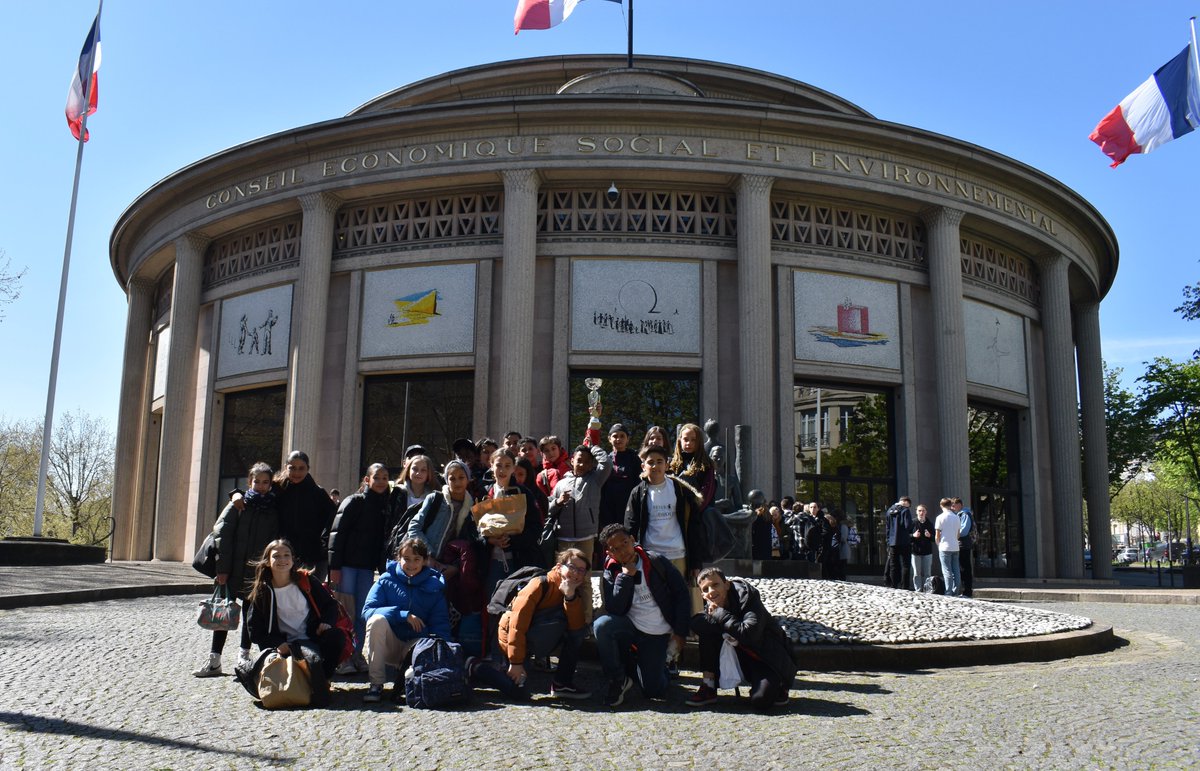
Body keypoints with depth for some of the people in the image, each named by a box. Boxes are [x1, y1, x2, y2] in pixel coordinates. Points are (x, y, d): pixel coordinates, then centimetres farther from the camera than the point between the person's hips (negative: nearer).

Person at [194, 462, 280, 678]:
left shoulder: (274, 510, 3)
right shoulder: (238, 505, 0)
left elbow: (275, 540, 3)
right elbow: (222, 534, -4)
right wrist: (223, 568, -10)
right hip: (234, 570, -1)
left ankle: (244, 653, 25)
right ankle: (214, 660, 5)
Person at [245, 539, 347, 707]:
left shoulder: (306, 580, 7)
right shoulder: (262, 592, 4)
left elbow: (330, 604, 13)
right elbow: (255, 629, 4)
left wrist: (327, 622, -9)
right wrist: (277, 645, -12)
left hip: (313, 636, 3)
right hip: (287, 644, -3)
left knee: (336, 637, -30)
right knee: (313, 657, -37)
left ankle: (321, 679, -9)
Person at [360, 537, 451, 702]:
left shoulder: (434, 586, 1)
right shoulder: (386, 579, -2)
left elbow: (440, 624, -3)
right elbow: (367, 612, -13)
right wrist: (404, 615, -22)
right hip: (388, 645, 0)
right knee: (377, 620, -30)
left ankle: (406, 681, -2)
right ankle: (375, 684, -22)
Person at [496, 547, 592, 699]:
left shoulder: (574, 592, 2)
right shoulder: (540, 585, -19)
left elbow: (577, 627, -14)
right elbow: (517, 623, -24)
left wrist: (570, 596, -25)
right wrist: (516, 662, -26)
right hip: (512, 640, -7)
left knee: (579, 630, -10)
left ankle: (563, 683, -7)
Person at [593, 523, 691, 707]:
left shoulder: (656, 561, -6)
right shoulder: (611, 573, -2)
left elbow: (682, 594, -2)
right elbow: (614, 610, -16)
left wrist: (680, 632, -6)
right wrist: (626, 576, -22)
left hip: (657, 636, -1)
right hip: (629, 628, 1)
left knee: (654, 692, -11)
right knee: (601, 625, -31)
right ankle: (618, 681, -11)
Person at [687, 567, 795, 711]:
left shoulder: (746, 596, -23)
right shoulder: (711, 606, -3)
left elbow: (750, 635, -35)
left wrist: (720, 614, -28)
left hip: (767, 656, -5)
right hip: (741, 654, 6)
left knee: (760, 701, -31)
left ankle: (777, 684, 8)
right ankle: (708, 688, -9)